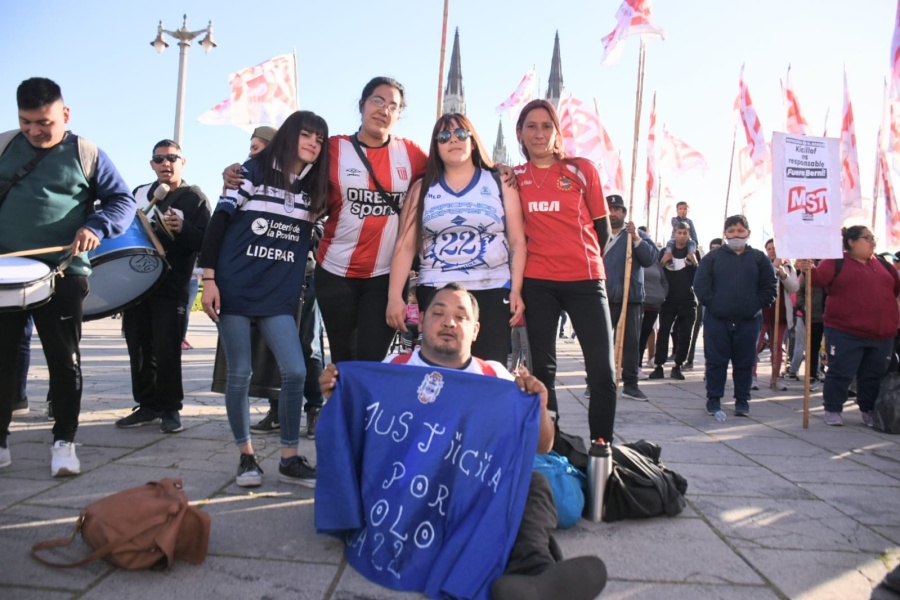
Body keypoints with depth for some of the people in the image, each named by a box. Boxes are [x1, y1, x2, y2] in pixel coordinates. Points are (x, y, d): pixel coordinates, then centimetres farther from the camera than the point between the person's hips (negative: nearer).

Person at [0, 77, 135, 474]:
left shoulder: (86, 154, 0)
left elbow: (124, 201, -1)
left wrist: (96, 227, -18)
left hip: (63, 274, -3)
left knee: (64, 361, 3)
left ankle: (64, 442, 15)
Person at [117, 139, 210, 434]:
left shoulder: (194, 197, -1)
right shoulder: (140, 193, 15)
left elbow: (208, 241, -10)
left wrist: (183, 229, -26)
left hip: (172, 286, -5)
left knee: (166, 349, -6)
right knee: (138, 347, 8)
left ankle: (170, 409, 6)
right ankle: (147, 405, 19)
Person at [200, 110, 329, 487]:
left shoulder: (314, 187, 10)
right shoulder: (253, 171, 0)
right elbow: (218, 223, -4)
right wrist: (209, 278, -9)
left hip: (280, 295, 3)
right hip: (235, 288, -3)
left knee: (295, 372, -8)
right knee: (240, 375, 1)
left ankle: (290, 460, 7)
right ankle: (246, 456, 19)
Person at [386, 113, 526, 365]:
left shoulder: (500, 183, 8)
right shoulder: (422, 188, 10)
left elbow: (517, 242, 5)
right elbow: (406, 245, 4)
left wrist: (516, 290, -5)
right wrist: (394, 296, -4)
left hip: (493, 292, 0)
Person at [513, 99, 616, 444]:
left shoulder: (582, 170, 4)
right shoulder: (513, 178, 7)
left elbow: (602, 228, 9)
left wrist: (582, 259, 7)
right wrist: (540, 253, 1)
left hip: (585, 280, -1)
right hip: (537, 283, 1)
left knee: (603, 370, -5)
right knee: (542, 368, 6)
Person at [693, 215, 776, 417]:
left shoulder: (759, 258, 8)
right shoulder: (713, 256, 4)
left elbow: (769, 287, 6)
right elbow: (700, 283, -1)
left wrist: (757, 305, -3)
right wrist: (710, 302, -8)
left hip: (748, 321, 1)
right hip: (717, 319, -1)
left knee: (744, 363, 8)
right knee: (716, 361, 3)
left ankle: (742, 401, 19)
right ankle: (713, 400, 13)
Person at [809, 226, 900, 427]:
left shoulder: (882, 264, 15)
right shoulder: (837, 262, -4)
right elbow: (819, 278, -20)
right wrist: (808, 270, -38)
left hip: (882, 335, 6)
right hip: (845, 334, -6)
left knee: (874, 376, 14)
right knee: (840, 374, 0)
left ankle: (869, 411, 29)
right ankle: (833, 410, 13)